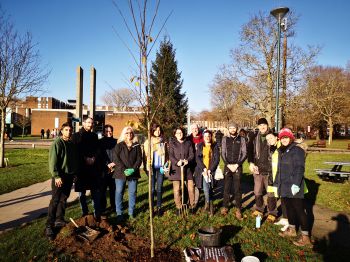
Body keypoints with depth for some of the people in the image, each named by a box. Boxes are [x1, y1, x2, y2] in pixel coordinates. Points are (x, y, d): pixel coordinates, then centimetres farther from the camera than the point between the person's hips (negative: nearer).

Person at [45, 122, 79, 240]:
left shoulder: (72, 144, 11)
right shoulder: (57, 143, -11)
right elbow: (53, 161, -17)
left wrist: (75, 172, 14)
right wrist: (56, 176, -22)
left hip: (69, 176, 7)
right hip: (59, 176, -7)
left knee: (63, 199, 15)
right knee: (55, 200, -4)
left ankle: (59, 220, 29)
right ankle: (49, 226, 3)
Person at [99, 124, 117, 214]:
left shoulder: (116, 142, 8)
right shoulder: (100, 142, 5)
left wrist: (114, 163, -6)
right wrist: (107, 165, -7)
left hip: (114, 169, 1)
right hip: (104, 169, -1)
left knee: (113, 189, 4)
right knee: (103, 189, 2)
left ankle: (113, 206, 17)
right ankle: (102, 207, 14)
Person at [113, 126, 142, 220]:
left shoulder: (137, 145, 8)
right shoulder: (119, 145, 3)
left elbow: (139, 159, 3)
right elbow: (116, 159, -4)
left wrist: (133, 169, -12)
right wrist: (124, 170, -15)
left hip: (133, 173, 2)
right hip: (120, 173, -1)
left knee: (133, 192, 5)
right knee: (119, 192, 1)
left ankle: (131, 212, 16)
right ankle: (119, 213, 11)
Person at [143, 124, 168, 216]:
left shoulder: (163, 142, 6)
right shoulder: (148, 142, 1)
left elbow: (166, 154, 11)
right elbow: (145, 154, -1)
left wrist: (165, 164, 0)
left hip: (160, 167, 2)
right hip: (152, 167, -1)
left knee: (159, 188, 5)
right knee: (152, 189, 1)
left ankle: (159, 207, 17)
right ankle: (151, 208, 12)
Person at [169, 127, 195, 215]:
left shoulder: (188, 143, 12)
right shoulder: (172, 144, 6)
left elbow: (192, 154, 6)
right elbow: (170, 156, -2)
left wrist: (188, 160, -15)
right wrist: (177, 162, -20)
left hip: (187, 168, 2)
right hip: (176, 168, -2)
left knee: (191, 188, 2)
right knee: (177, 189, -1)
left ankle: (192, 206, 19)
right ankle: (178, 207, 13)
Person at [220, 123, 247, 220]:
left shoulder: (241, 139, 4)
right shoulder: (225, 139, 6)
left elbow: (244, 153, 1)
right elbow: (223, 153, 3)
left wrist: (237, 164, -9)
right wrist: (228, 165, -8)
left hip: (237, 167, -1)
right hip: (227, 166, 1)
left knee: (237, 189, 0)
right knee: (226, 188, 4)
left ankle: (238, 209, 8)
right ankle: (225, 207, 16)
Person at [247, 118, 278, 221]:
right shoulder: (254, 138, 4)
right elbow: (250, 151, 5)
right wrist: (251, 163, -6)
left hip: (270, 169, -3)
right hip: (257, 169, 3)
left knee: (271, 193, 4)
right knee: (257, 192, 15)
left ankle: (272, 213, 20)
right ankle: (259, 209, 34)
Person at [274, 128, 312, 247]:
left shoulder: (297, 150, -10)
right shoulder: (281, 151, 14)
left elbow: (300, 168, -18)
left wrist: (296, 184, -25)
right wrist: (276, 183, 18)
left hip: (294, 186, -8)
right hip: (284, 186, 8)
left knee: (299, 209, -4)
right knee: (289, 208, 18)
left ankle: (305, 237, 4)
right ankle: (292, 230, 33)